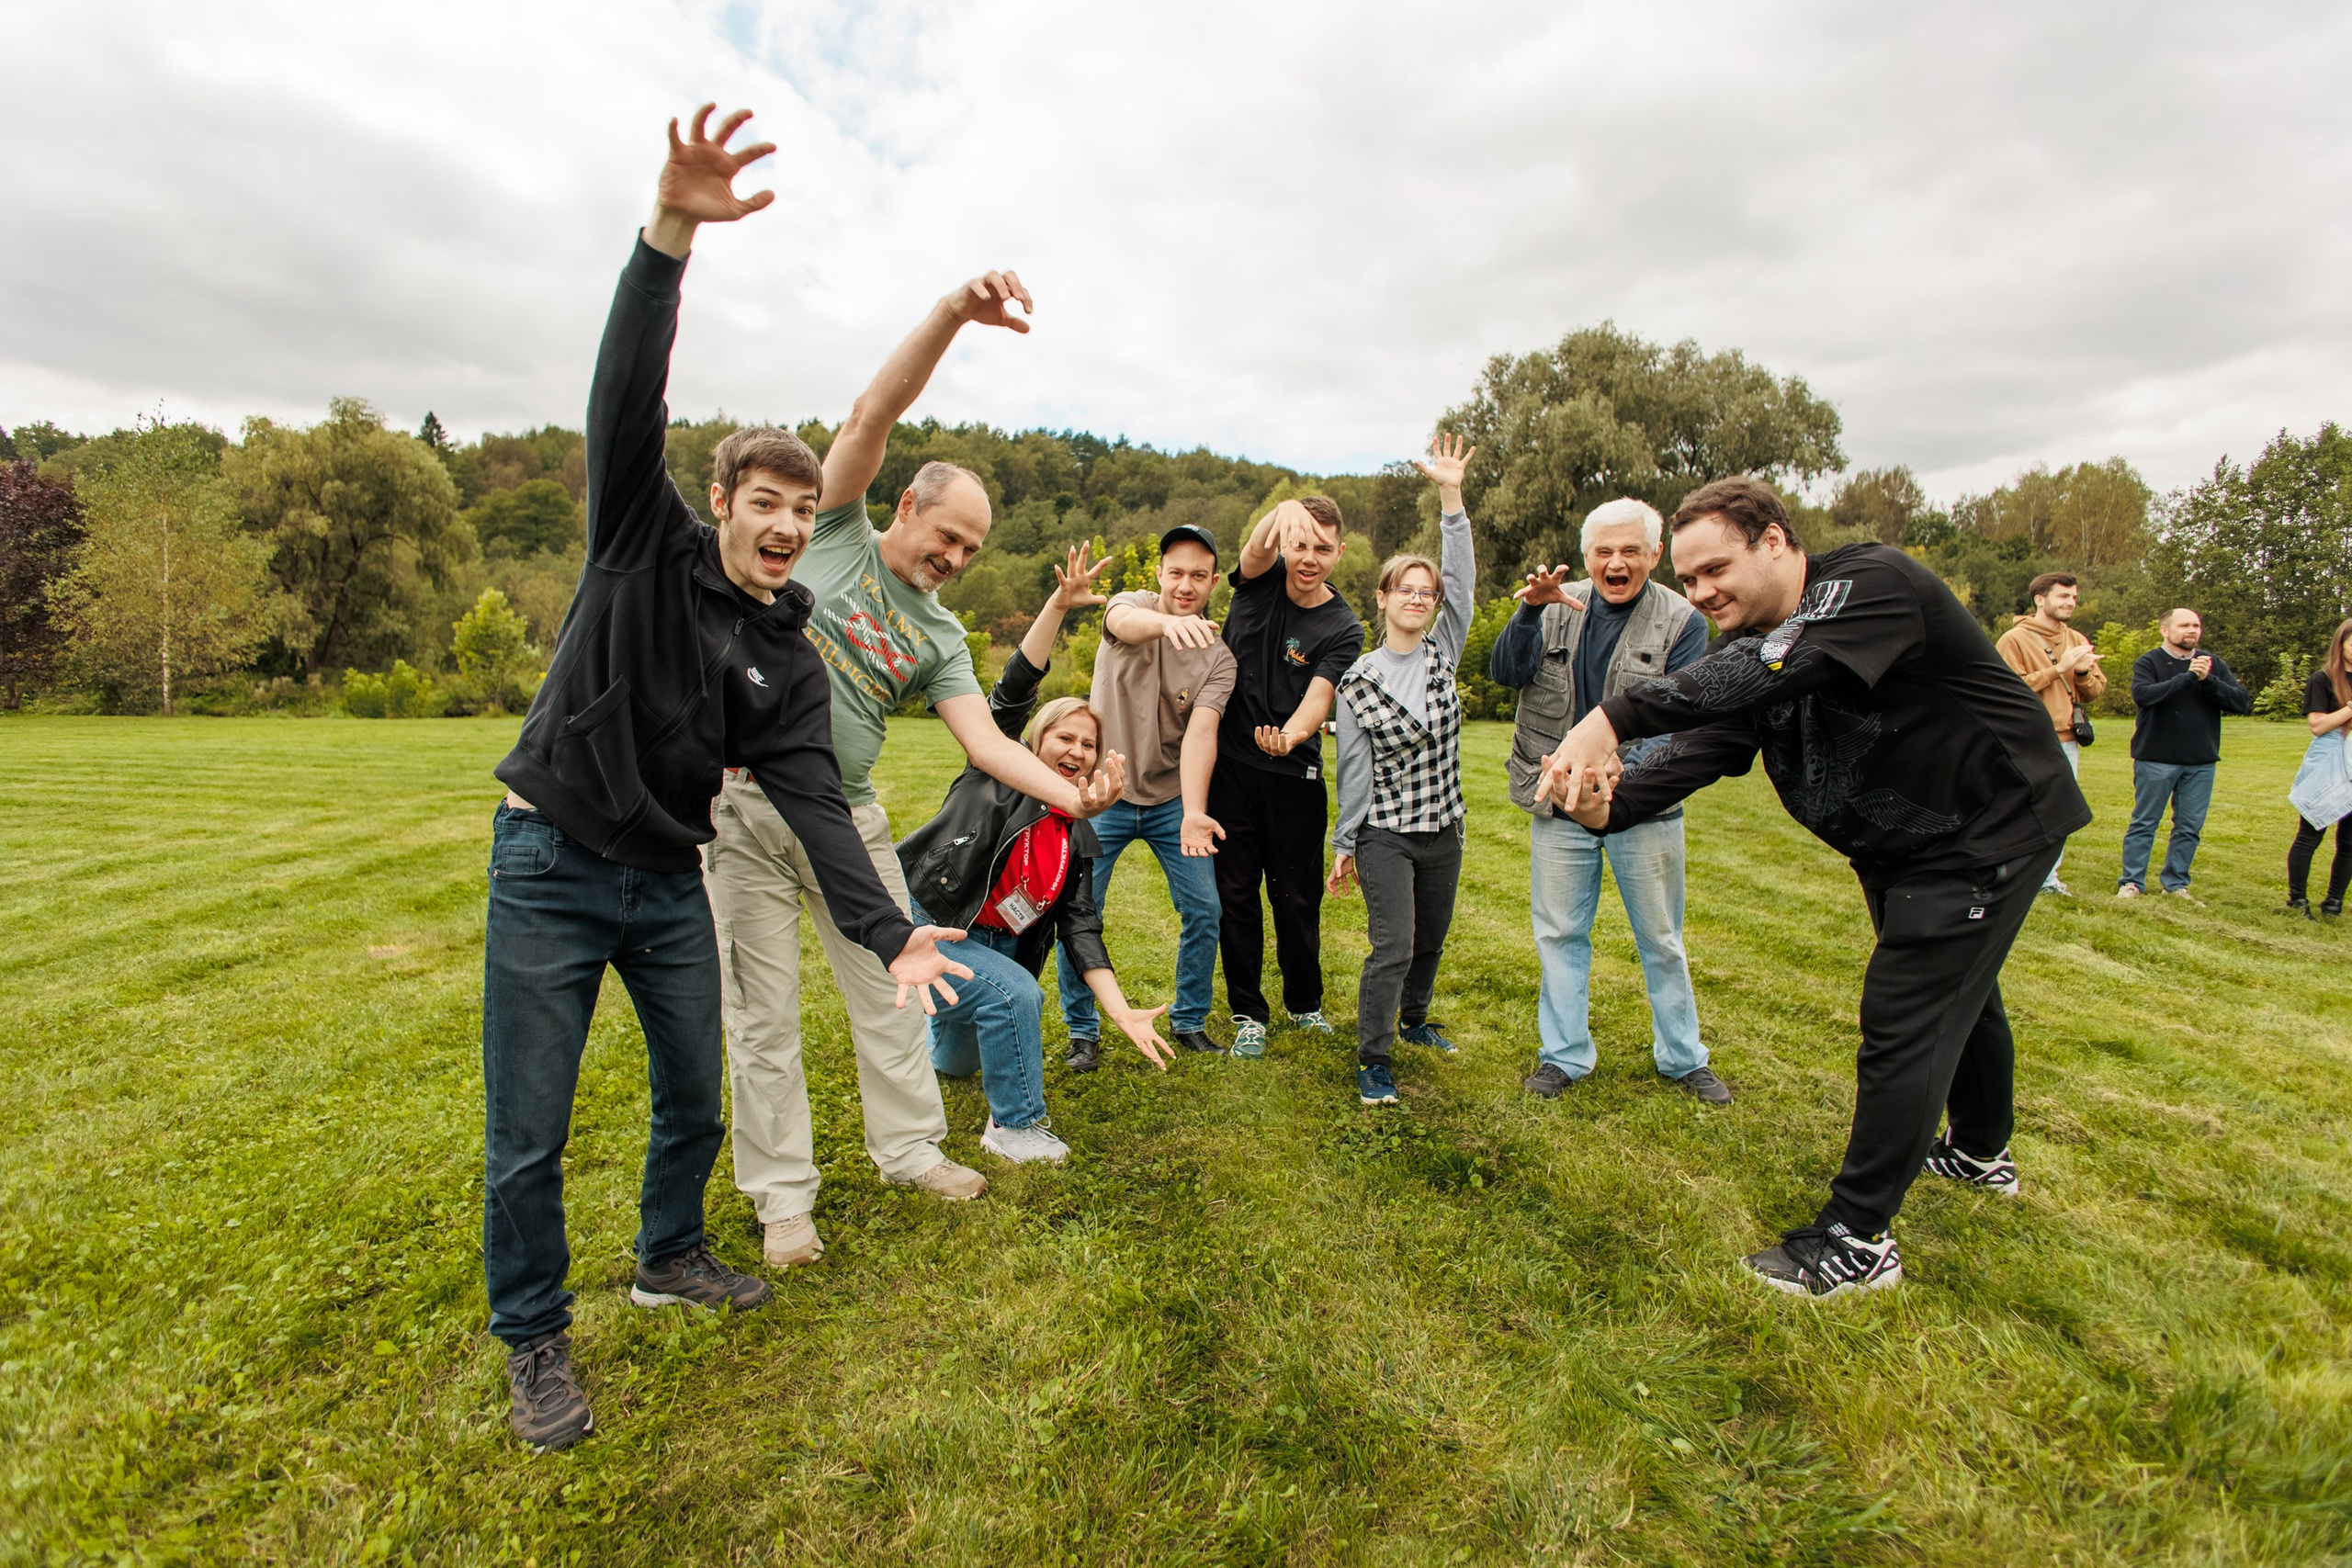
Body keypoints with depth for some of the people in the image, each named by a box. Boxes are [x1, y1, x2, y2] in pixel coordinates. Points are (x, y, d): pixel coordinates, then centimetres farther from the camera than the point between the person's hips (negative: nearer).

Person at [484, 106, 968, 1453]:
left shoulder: (790, 663, 0)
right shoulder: (646, 543, -6)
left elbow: (815, 802, -8)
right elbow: (627, 403, -22)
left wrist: (889, 932, -20)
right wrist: (671, 233, -36)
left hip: (670, 883, 4)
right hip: (551, 867, -4)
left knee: (695, 1097, 14)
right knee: (528, 1137, 2)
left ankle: (671, 1257, 41)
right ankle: (537, 1341, 25)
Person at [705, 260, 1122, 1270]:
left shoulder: (940, 636, 6)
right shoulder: (836, 534, -1)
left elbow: (985, 739, -5)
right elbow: (872, 415, -13)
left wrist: (1070, 793, -22)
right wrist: (953, 315, -25)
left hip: (848, 816, 4)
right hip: (746, 807, -4)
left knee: (888, 991, 10)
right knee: (764, 1016, 4)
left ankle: (909, 1150, 29)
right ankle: (783, 1198, 18)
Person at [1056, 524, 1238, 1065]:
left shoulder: (1218, 657, -8)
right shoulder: (1133, 605, -9)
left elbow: (1201, 734, -22)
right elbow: (1124, 623, -36)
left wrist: (1193, 812, -38)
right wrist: (1166, 621, -60)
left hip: (1173, 800, 2)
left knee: (1204, 910, 1)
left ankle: (1190, 1020, 24)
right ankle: (1082, 1030, 17)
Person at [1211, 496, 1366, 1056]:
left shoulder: (1343, 629, -5)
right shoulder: (1260, 579, 1)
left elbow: (1319, 695, -20)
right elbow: (1256, 550, -23)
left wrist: (1291, 733, -43)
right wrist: (1284, 512, -46)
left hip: (1294, 778, -1)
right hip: (1230, 768, 1)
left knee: (1298, 897, 10)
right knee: (1235, 894, 6)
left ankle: (1305, 1002, 33)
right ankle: (1248, 1013, 22)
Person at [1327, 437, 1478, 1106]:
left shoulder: (1444, 654, 3)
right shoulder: (1358, 680, -6)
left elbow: (1462, 579, -7)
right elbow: (1353, 767, -4)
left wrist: (1451, 496, -14)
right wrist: (1344, 843, -3)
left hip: (1443, 829, 5)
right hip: (1385, 832, -4)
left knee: (1431, 941, 18)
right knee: (1393, 946, -11)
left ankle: (1413, 1019, 42)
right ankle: (1373, 1059, 1)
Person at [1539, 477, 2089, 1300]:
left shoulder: (1872, 582, -28)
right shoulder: (1750, 650, -4)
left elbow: (1777, 665, -48)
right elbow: (1695, 751, -18)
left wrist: (1615, 715, -59)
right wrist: (1609, 804, -39)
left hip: (1990, 828, -9)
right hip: (1900, 846, 9)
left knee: (1904, 1017, -9)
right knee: (1956, 987, 26)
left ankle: (1859, 1238, 4)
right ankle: (1981, 1153, 51)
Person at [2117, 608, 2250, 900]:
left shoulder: (2213, 665, 9)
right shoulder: (2149, 662, -3)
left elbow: (2242, 702, -1)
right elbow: (2141, 694, -21)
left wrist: (2207, 680, -15)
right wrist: (2187, 677, -22)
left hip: (2201, 761, 4)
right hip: (2156, 759, -4)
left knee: (2190, 827, 7)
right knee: (2144, 823, 2)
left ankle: (2176, 884, 16)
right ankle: (2131, 882, 7)